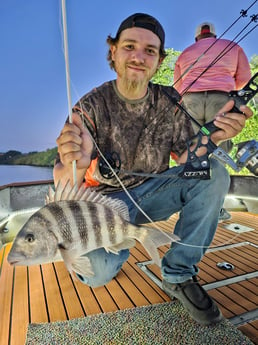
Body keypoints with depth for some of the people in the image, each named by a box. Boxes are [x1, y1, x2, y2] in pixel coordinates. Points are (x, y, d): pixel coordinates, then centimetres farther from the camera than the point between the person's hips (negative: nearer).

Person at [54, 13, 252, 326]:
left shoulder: (171, 102, -4)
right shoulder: (92, 106, -14)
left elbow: (184, 159, -5)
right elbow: (63, 186, -20)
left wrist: (209, 137, -27)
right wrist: (77, 165, -45)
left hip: (150, 193, 3)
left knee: (213, 174, -19)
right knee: (99, 273, -28)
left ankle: (178, 276, -8)